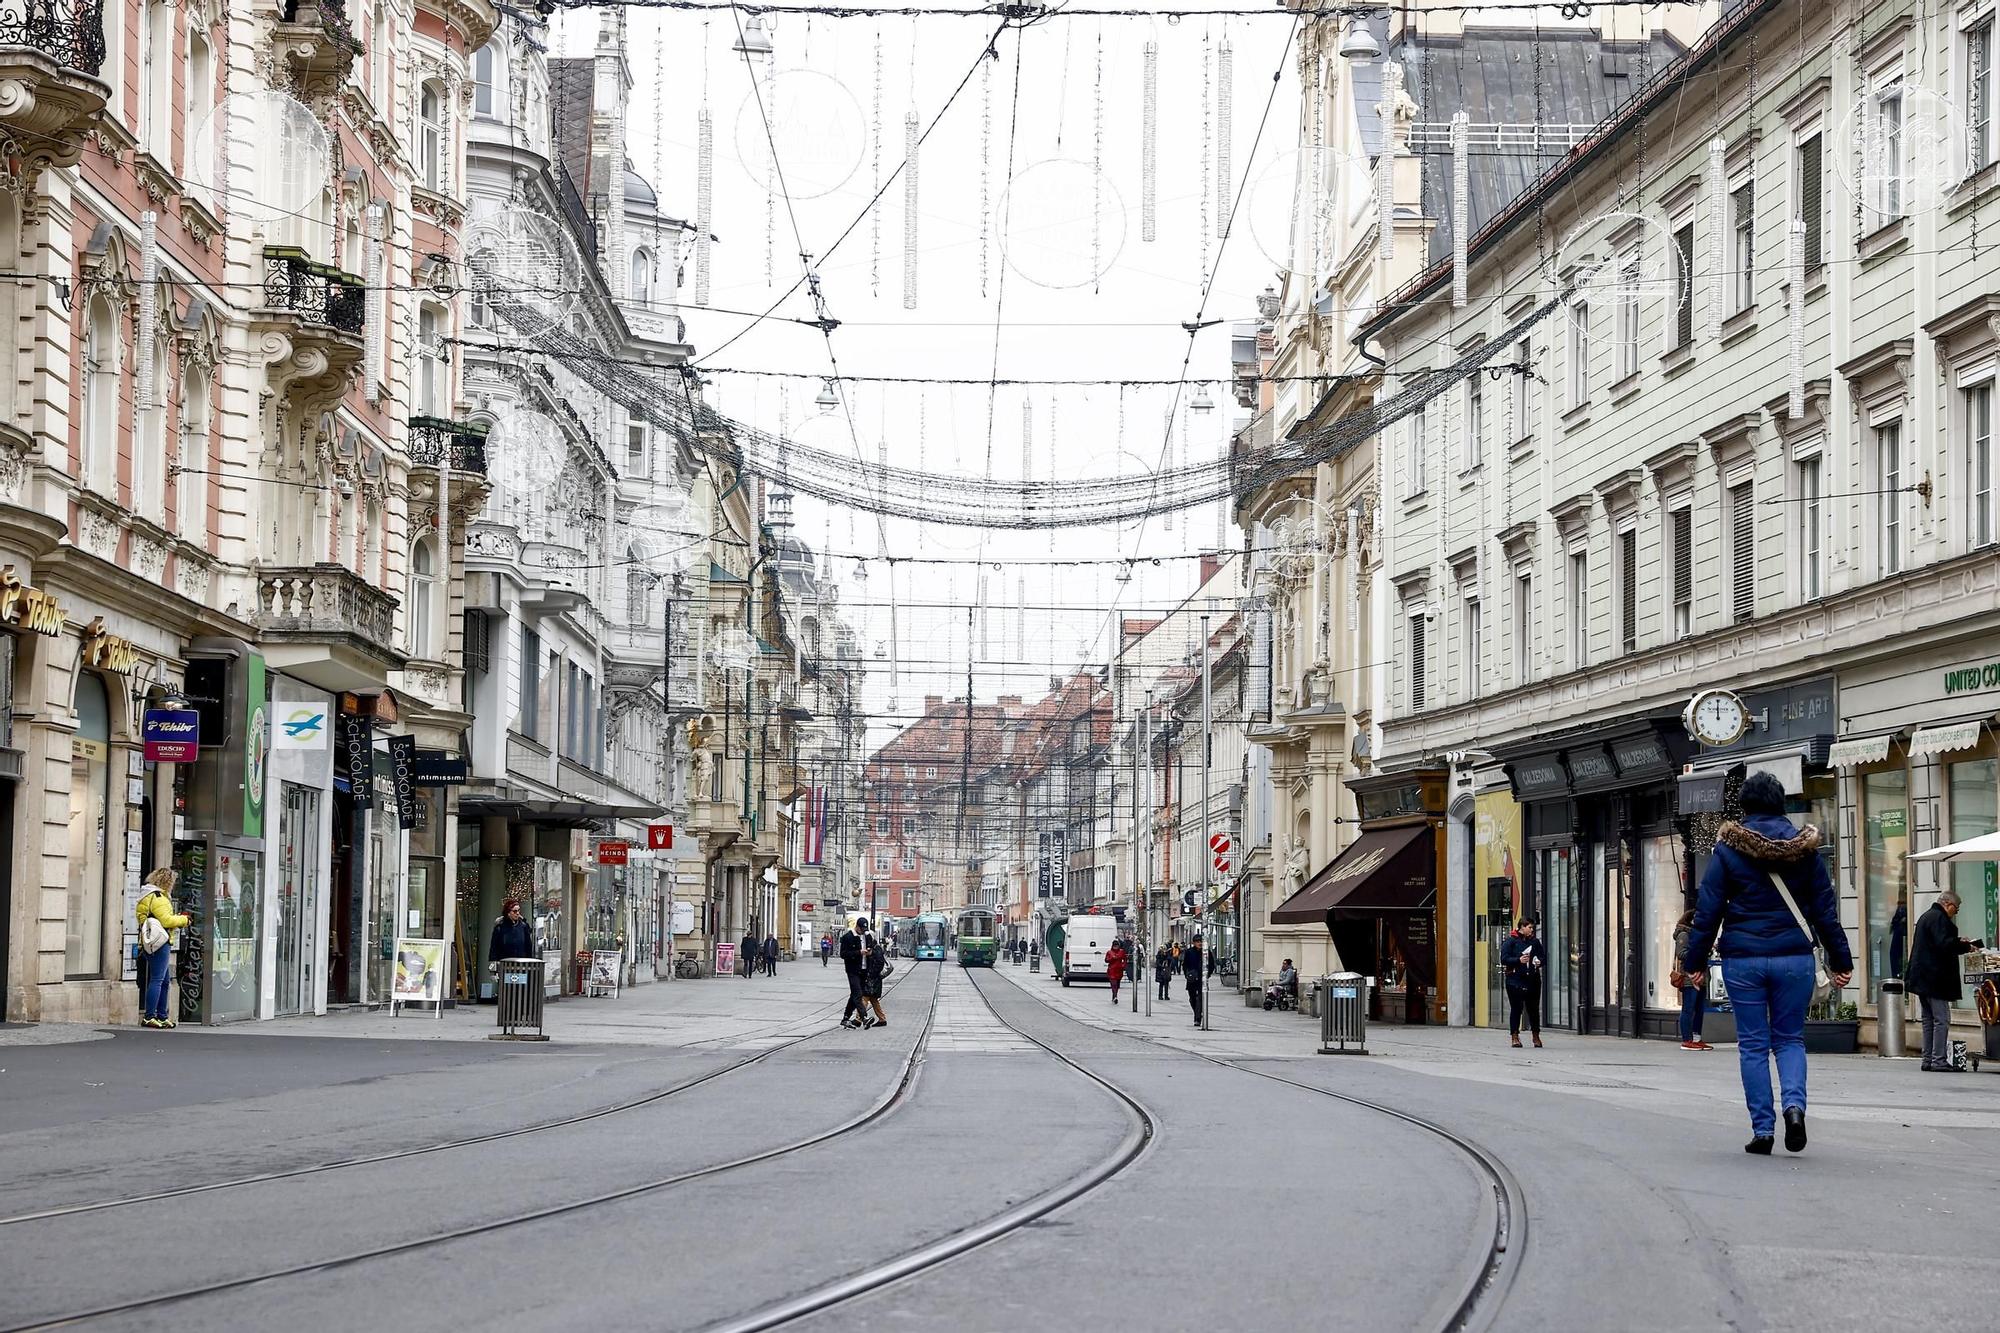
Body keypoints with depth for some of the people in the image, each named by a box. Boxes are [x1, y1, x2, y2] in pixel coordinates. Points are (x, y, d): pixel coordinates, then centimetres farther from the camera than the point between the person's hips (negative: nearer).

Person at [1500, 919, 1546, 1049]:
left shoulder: (1535, 942, 12)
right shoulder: (1511, 941, -1)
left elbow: (1544, 957, 18)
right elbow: (1504, 959, -7)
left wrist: (1540, 962, -5)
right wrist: (1519, 960, -20)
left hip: (1533, 980, 4)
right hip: (1515, 981, -4)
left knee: (1534, 1009, 7)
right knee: (1516, 1008, -2)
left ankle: (1536, 1035, 18)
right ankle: (1515, 1036, 5)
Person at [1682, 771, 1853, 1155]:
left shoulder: (1728, 848, -2)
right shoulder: (1803, 847, 3)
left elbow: (1708, 909, -3)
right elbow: (1825, 908, 6)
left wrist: (1695, 961, 3)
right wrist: (1840, 960, 12)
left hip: (1743, 958, -1)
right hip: (1794, 957, 2)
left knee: (1753, 1044, 6)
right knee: (1790, 1038, 13)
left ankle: (1762, 1129, 4)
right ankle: (1794, 1103, -13)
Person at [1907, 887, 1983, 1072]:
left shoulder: (1926, 916, 20)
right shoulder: (1939, 918, -14)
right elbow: (1944, 944, -24)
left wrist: (1959, 942, 17)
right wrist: (1966, 946, -12)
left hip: (1923, 979, 11)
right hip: (1935, 979, -11)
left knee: (1929, 1020, 12)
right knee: (1942, 1019, -9)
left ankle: (1928, 1060, 13)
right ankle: (1939, 1060, -11)